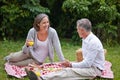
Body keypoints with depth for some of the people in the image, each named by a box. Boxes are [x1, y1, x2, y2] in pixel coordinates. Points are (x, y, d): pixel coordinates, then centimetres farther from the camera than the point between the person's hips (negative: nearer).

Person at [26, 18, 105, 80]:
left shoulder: (93, 42, -21)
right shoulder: (85, 39, 10)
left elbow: (87, 63, -23)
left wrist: (71, 65, -16)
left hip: (95, 69, -9)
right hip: (89, 65, 9)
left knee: (69, 71, -28)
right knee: (66, 70, -14)